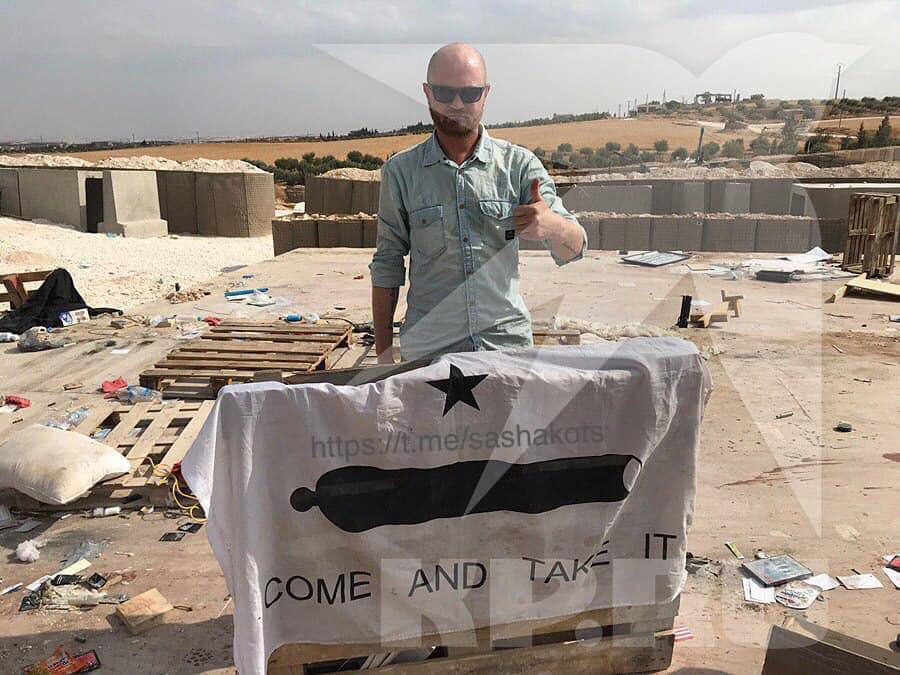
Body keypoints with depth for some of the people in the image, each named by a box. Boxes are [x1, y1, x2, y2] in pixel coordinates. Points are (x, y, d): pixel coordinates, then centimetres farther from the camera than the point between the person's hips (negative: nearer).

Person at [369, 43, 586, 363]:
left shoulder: (520, 164, 0)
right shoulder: (400, 171, 1)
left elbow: (573, 250, -6)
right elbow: (387, 266, 6)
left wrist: (549, 225, -29)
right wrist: (383, 349, 3)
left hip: (508, 341, 1)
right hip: (427, 351, 0)